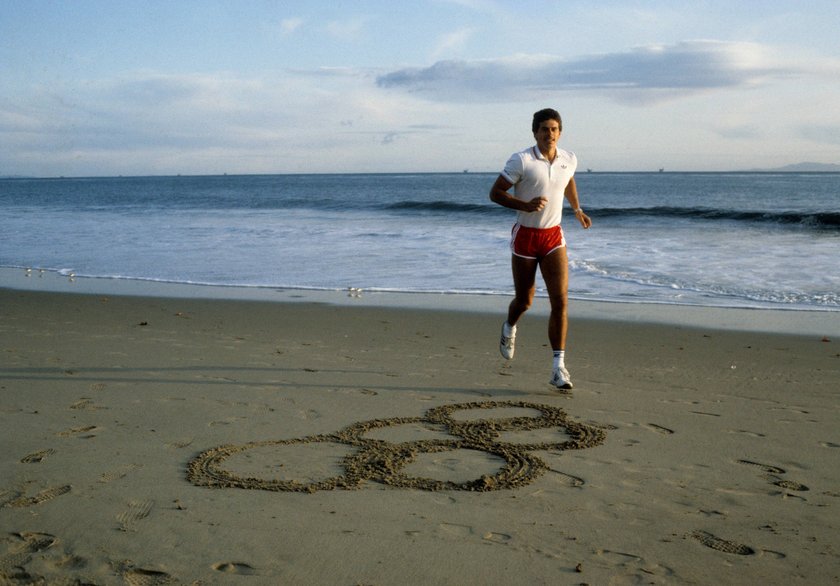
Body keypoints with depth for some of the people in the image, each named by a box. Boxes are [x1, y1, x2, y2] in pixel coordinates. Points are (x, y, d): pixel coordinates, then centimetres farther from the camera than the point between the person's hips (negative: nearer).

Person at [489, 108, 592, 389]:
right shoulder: (520, 161, -13)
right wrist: (525, 205, -25)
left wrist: (577, 210, 30)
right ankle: (510, 328, 48)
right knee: (524, 300, 11)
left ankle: (558, 367, -8)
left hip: (553, 237, 3)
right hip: (525, 236, -2)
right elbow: (495, 193, -11)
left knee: (560, 300, -11)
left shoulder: (569, 159, 1)